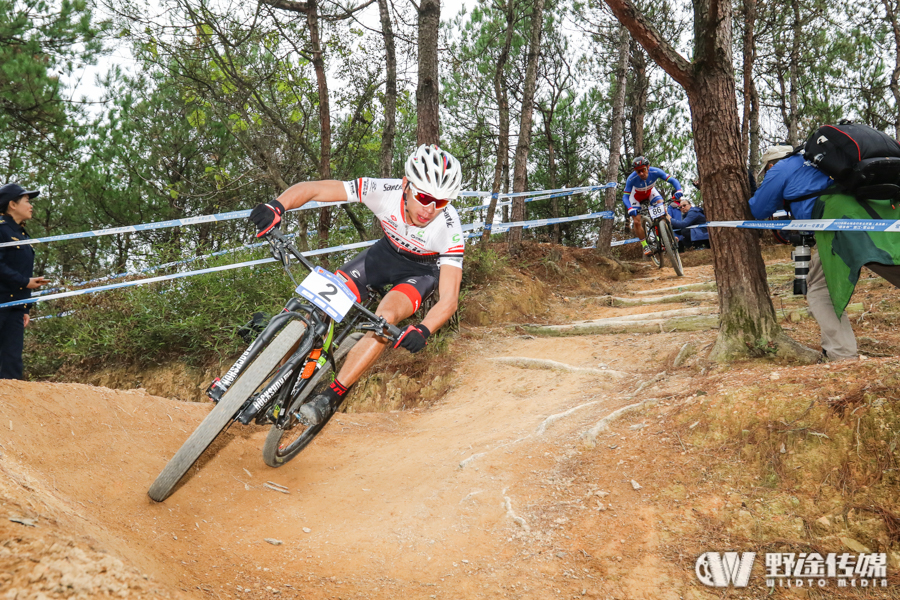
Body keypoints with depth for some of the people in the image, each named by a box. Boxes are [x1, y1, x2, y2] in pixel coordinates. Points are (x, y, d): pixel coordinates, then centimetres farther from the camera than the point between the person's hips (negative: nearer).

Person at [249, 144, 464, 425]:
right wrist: (277, 206, -46)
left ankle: (332, 395, -19)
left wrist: (423, 330, -56)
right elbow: (311, 189, -27)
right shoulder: (385, 191, -31)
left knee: (385, 317, -31)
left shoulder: (449, 228, -34)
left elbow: (448, 298, -37)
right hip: (386, 252, 3)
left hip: (422, 270, -3)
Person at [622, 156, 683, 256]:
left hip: (650, 192, 1)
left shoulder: (655, 172, -34)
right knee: (636, 221, -13)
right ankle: (645, 246, 5)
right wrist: (630, 209, -55)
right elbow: (625, 197, -36)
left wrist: (679, 191, -54)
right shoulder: (631, 179, -37)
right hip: (636, 195, -1)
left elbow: (673, 180, -33)